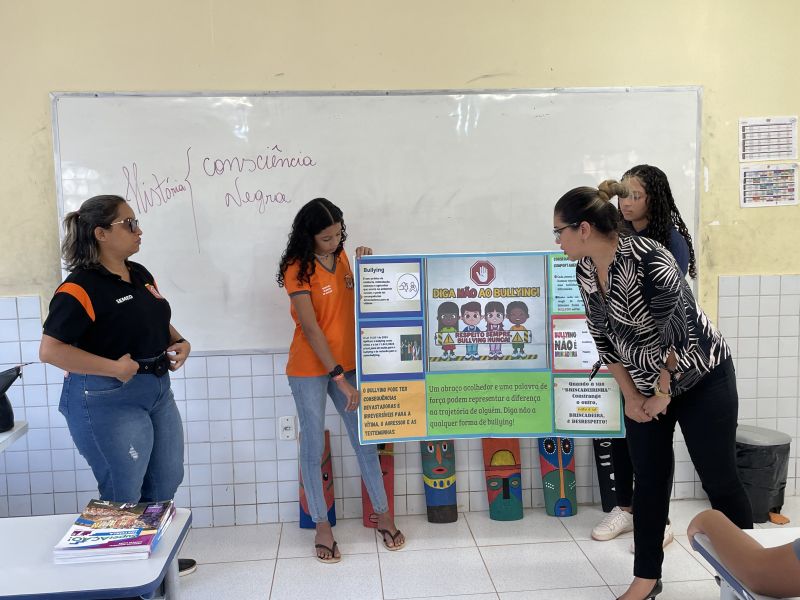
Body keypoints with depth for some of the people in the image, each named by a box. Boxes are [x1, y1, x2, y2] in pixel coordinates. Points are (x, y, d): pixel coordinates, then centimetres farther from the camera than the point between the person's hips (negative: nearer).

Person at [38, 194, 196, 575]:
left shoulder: (140, 275, 7)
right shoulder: (81, 288, -18)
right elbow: (50, 350, -23)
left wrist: (179, 342, 0)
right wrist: (114, 368, -25)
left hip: (157, 392, 9)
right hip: (108, 402, -9)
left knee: (166, 483, 20)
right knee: (123, 496, 6)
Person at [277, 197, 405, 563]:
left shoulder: (341, 255, 5)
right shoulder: (298, 268, -14)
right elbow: (310, 328, -19)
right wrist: (339, 376, -22)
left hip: (346, 363, 6)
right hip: (310, 369, -5)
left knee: (365, 440, 10)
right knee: (313, 447, 5)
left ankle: (384, 516, 23)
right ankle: (322, 527, 19)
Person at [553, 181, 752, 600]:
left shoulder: (646, 258, -27)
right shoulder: (584, 271, -5)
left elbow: (676, 331, -23)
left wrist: (663, 394, -13)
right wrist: (630, 397, 2)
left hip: (700, 379, -6)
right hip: (645, 387, 6)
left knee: (719, 480, 4)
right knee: (649, 482, 9)